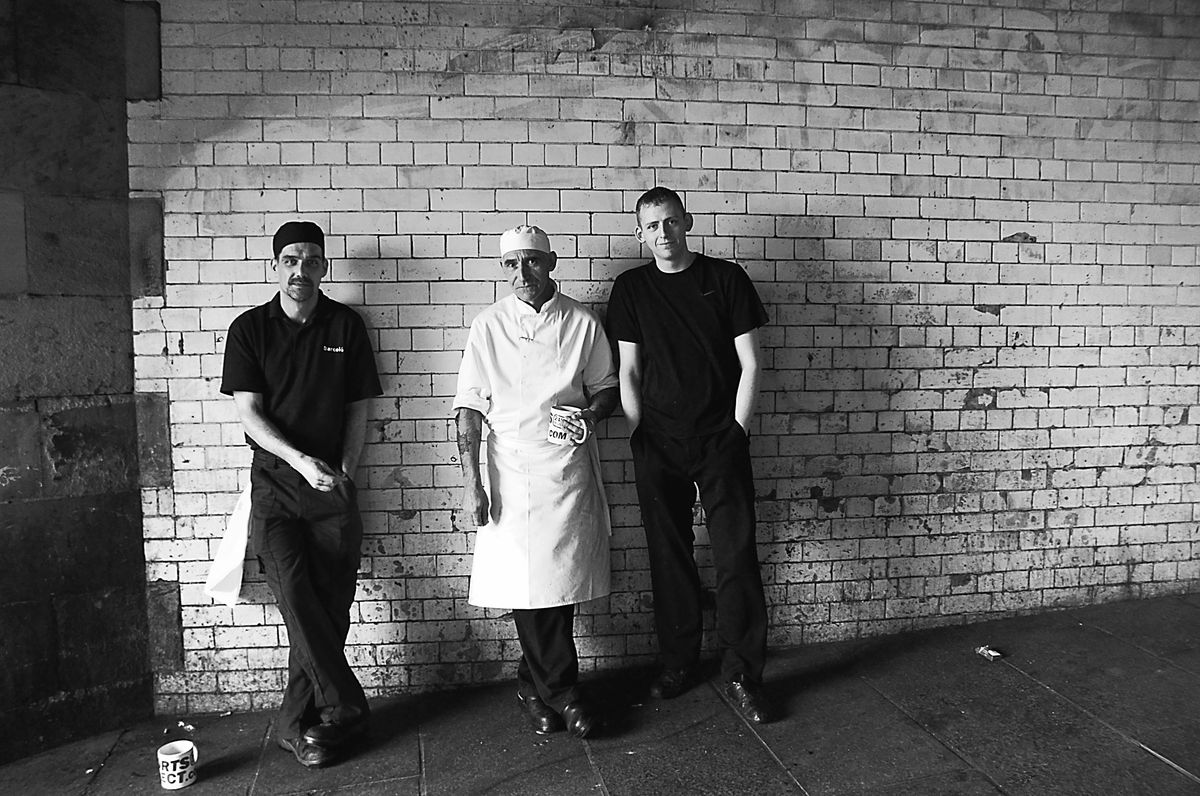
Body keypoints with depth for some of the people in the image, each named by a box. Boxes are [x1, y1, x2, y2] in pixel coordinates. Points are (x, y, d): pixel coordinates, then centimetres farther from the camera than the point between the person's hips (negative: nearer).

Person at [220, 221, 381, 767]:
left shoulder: (345, 326, 7)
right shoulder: (249, 329, 4)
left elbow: (358, 408, 9)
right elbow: (248, 412, -3)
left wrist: (344, 473, -3)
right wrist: (301, 461, -15)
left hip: (333, 482, 1)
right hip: (276, 479, -1)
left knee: (329, 605, -2)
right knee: (295, 596, -13)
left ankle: (298, 723, 11)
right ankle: (346, 710, -1)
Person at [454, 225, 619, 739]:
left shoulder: (582, 323, 4)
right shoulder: (488, 327, 2)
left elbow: (607, 387, 14)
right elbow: (469, 407, 1)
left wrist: (591, 413, -10)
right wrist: (470, 481, -6)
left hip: (569, 468, 1)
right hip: (510, 470, -1)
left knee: (560, 579, 4)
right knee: (524, 583, 2)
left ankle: (538, 685, 24)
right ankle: (560, 691, 20)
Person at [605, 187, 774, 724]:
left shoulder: (725, 278, 2)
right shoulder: (631, 288, 7)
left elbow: (750, 365, 1)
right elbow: (629, 372, 7)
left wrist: (736, 433, -4)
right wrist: (642, 436, 1)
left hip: (721, 442, -2)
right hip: (658, 444, 2)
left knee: (737, 558, -3)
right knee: (669, 558, 8)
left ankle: (742, 676, 7)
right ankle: (678, 664, 22)